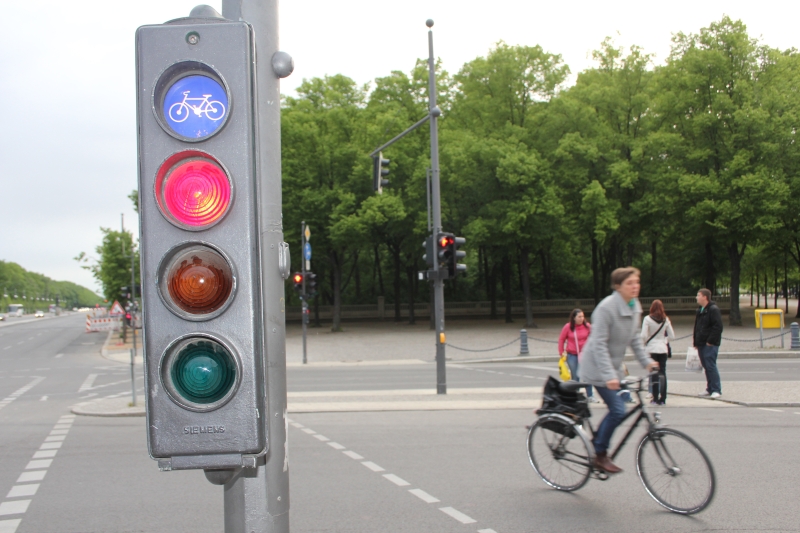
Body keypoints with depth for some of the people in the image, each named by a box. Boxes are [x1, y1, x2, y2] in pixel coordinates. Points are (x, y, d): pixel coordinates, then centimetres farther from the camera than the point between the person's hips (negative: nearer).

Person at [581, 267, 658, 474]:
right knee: (617, 410, -13)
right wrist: (608, 375, -32)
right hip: (597, 366, -8)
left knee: (617, 410, 8)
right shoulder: (606, 308, -24)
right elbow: (599, 344, -26)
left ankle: (596, 441, 27)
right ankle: (600, 456, 2)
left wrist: (646, 361, 3)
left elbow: (635, 338, 14)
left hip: (614, 366, 8)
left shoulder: (635, 307, 2)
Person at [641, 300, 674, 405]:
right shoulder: (666, 319, 3)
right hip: (663, 349, 3)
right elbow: (672, 336, 5)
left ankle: (655, 398, 1)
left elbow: (644, 336, -12)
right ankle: (662, 398, 4)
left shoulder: (648, 319, -7)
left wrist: (645, 342, 7)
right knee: (662, 373, 6)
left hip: (651, 349, -3)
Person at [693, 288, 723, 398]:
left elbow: (718, 327, -17)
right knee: (706, 367, 10)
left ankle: (716, 390, -6)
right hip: (701, 344, 9)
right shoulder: (700, 311, 18)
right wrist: (696, 342, 16)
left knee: (710, 366, -10)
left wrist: (711, 341, -20)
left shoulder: (713, 309, -10)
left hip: (710, 344, -9)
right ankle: (710, 389, 16)